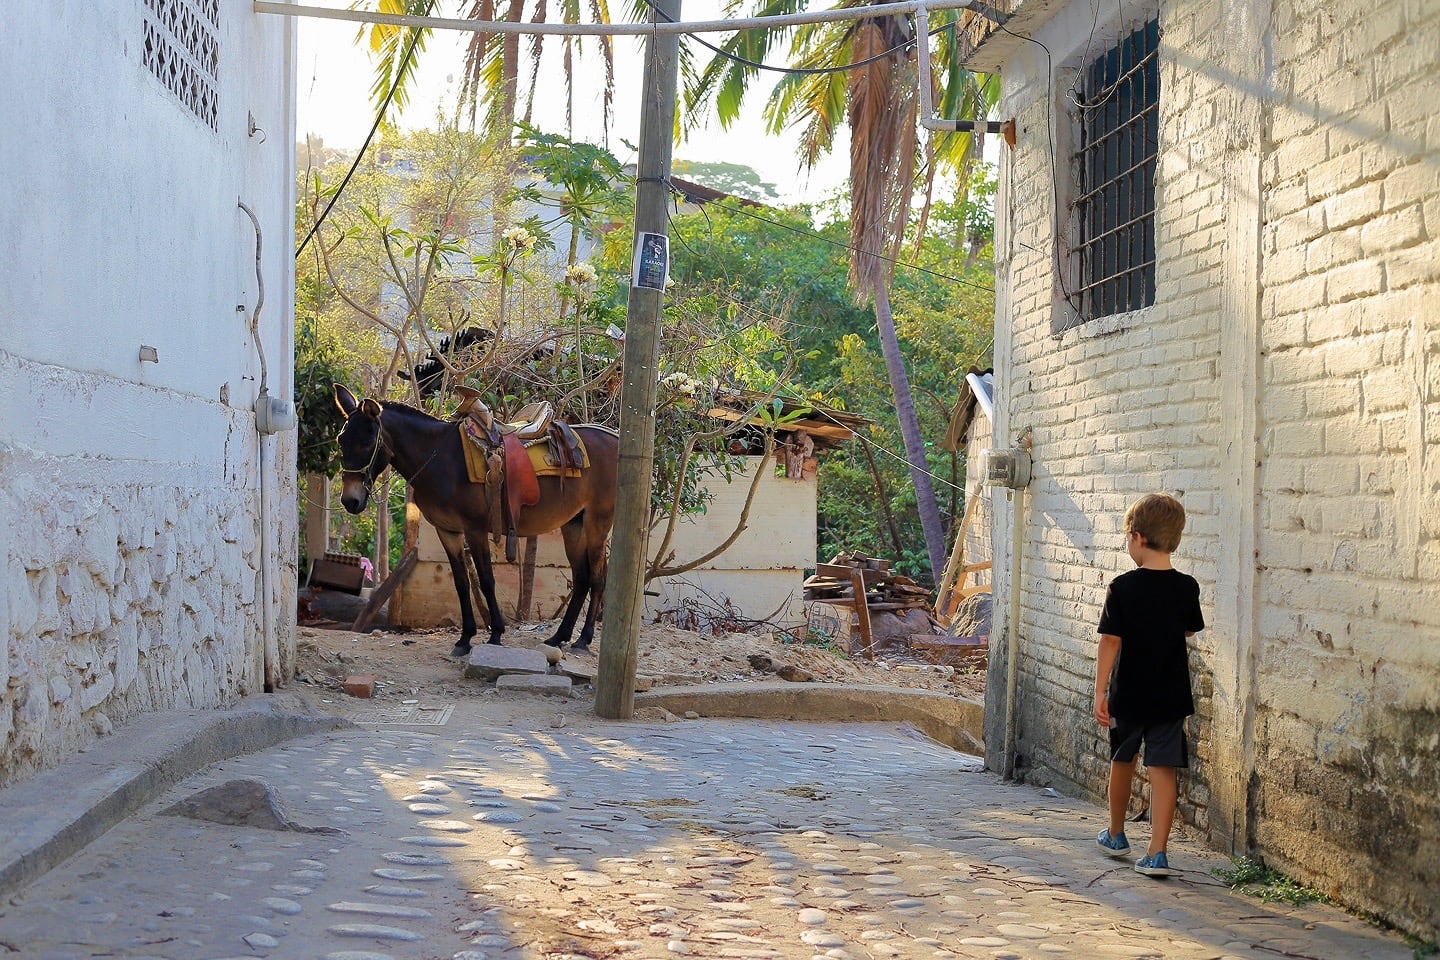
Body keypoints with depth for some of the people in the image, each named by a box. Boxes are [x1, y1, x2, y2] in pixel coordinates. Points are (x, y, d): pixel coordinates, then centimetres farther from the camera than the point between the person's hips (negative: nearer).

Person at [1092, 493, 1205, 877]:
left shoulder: (1123, 588, -13)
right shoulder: (1186, 588, -4)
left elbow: (1110, 642, -13)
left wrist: (1100, 691, -9)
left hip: (1128, 694, -1)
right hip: (1171, 696, 1)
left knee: (1122, 762, 18)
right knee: (1163, 770, 1)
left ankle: (1116, 836, 35)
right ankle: (1157, 853, -6)